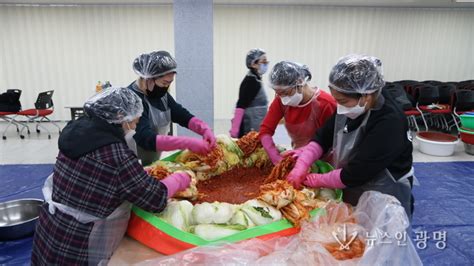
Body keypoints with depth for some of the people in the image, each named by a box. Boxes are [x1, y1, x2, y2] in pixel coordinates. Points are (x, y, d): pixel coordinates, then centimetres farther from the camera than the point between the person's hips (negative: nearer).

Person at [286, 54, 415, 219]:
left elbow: (354, 174, -29)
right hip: (350, 192, 7)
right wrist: (301, 165, -16)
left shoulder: (389, 124, -31)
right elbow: (323, 137, -4)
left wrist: (315, 180, -17)